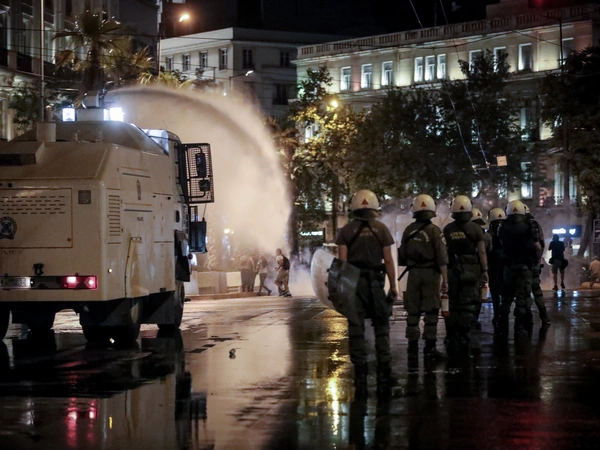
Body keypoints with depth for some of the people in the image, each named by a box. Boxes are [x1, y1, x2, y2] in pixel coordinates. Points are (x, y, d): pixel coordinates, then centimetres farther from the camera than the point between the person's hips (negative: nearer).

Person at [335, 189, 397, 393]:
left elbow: (342, 260, -5)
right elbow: (388, 260, -1)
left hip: (353, 282, 0)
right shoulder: (381, 229, 0)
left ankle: (360, 374, 1)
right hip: (375, 281, 0)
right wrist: (393, 285, 5)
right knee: (381, 327, 10)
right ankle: (383, 372, 6)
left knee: (356, 328, 3)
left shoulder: (346, 230, 0)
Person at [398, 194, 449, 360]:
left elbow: (402, 256, 10)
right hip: (431, 273, -3)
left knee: (413, 311, 9)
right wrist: (445, 279, -7)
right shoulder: (434, 231, -9)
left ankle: (413, 346, 11)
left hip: (413, 273, 3)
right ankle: (430, 347, -2)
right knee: (431, 311, 0)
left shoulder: (408, 231, 2)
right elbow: (442, 259, -11)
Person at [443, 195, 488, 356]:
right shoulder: (476, 229, -5)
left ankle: (451, 338, 11)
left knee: (452, 305, 9)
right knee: (469, 306, 1)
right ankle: (465, 338, -3)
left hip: (452, 270, 2)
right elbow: (481, 252, -4)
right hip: (471, 270, -2)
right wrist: (484, 270, 4)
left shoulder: (447, 230, 2)